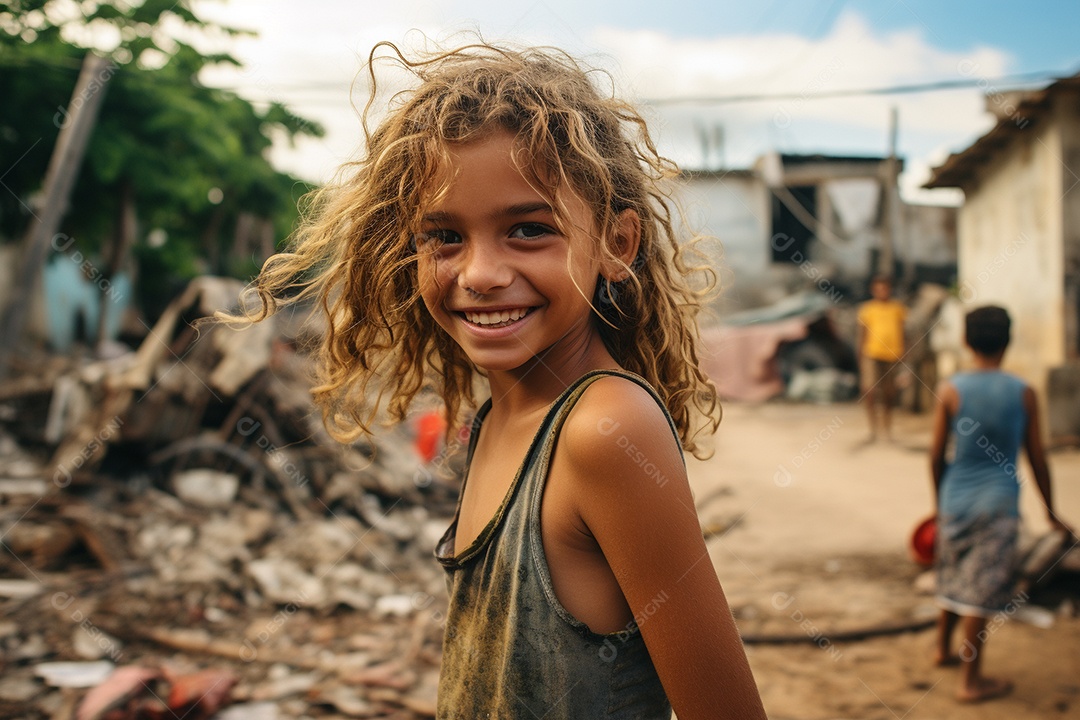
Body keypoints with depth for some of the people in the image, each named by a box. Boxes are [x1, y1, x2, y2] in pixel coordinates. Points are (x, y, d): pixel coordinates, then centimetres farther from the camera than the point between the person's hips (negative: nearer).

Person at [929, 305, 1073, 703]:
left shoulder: (951, 390, -5)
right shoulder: (1023, 394, -6)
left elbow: (936, 455, -1)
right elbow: (1037, 458, -1)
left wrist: (938, 502, 15)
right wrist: (1050, 511, 12)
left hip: (955, 501, 3)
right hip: (998, 505, -2)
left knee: (953, 577, 21)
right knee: (981, 592, 2)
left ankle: (943, 649, 40)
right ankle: (971, 681, 10)